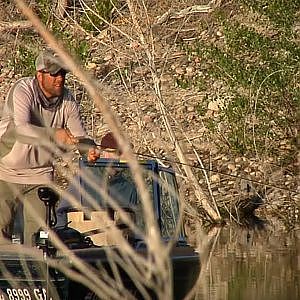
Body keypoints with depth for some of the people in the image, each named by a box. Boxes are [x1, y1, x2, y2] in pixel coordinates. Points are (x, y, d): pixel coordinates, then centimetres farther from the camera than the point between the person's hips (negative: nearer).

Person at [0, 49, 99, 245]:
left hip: (40, 174, 3)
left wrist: (90, 149, -27)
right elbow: (21, 129, -36)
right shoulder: (23, 91, -21)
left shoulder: (68, 100, -6)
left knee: (39, 229, 0)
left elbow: (79, 134, -3)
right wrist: (54, 134, -49)